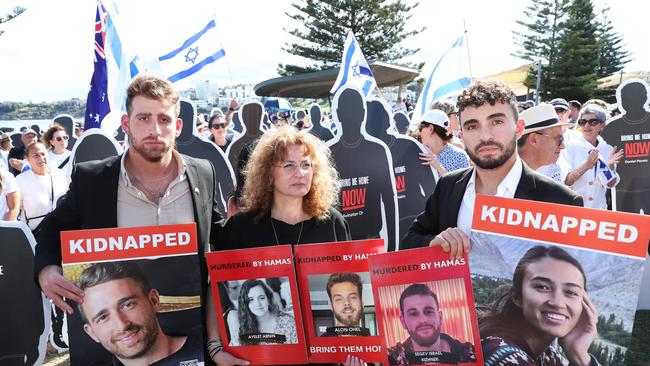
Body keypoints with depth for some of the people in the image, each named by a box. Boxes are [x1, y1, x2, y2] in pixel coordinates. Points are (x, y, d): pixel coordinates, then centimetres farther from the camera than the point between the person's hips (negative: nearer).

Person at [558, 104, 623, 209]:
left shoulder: (608, 149, 1)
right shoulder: (569, 147, -8)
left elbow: (611, 184, 1)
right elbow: (565, 181, -16)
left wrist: (611, 166, -17)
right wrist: (586, 166, -30)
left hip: (598, 208, 3)